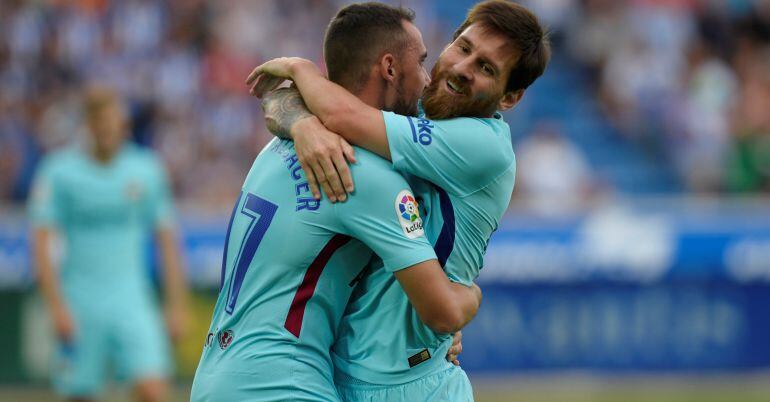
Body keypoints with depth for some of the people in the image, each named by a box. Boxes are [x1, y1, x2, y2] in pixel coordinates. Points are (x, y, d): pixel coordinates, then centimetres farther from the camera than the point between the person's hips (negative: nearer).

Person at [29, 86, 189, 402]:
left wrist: (177, 306, 6)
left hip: (132, 302, 1)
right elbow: (40, 243, -6)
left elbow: (167, 243, 11)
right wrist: (56, 306, -15)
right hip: (79, 303, -1)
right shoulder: (60, 171, -2)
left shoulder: (146, 170, 6)